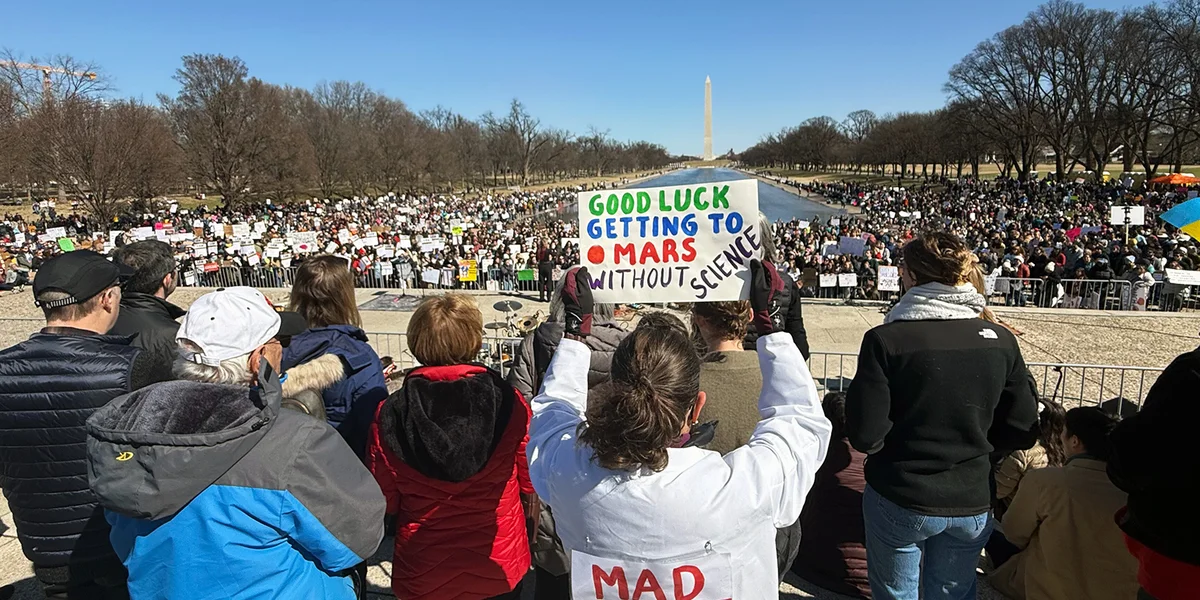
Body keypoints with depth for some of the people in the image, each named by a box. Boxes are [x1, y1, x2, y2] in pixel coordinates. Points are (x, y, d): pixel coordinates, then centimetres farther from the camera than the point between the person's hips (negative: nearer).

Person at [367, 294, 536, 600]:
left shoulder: (389, 417, -17)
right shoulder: (510, 404, -19)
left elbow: (385, 501, -6)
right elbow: (530, 483, -7)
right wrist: (529, 515, 14)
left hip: (422, 575, 0)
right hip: (500, 565, 0)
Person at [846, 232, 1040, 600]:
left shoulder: (885, 339, -19)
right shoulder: (1001, 340, -7)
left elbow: (865, 435, -18)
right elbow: (1023, 432, 0)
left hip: (900, 501, -3)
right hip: (973, 504, 4)